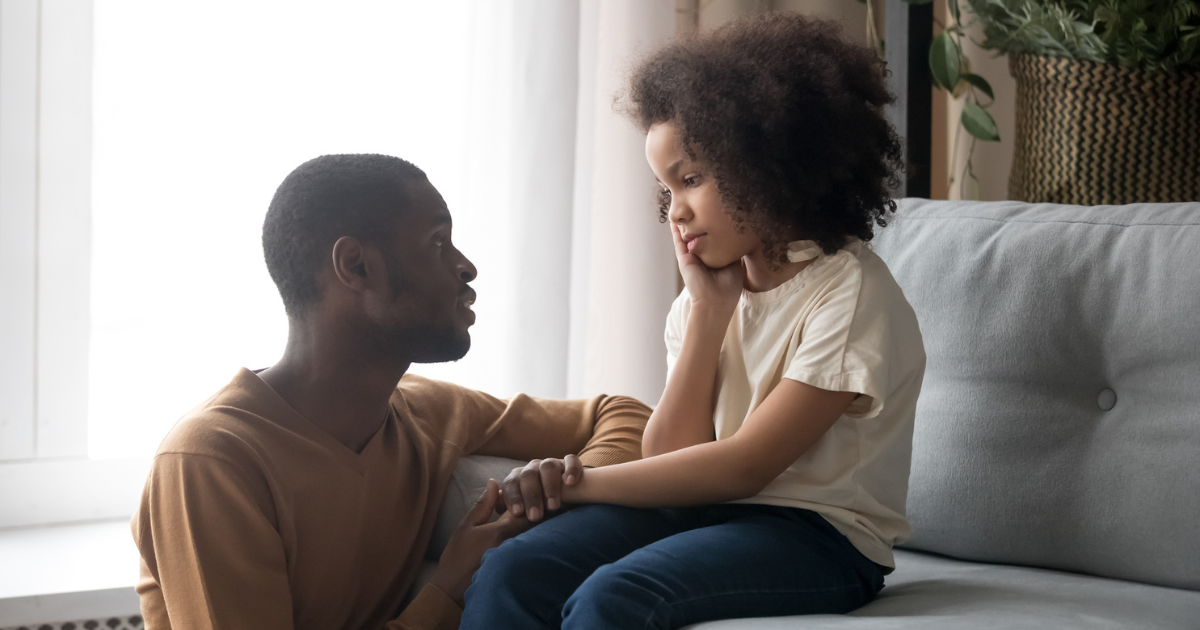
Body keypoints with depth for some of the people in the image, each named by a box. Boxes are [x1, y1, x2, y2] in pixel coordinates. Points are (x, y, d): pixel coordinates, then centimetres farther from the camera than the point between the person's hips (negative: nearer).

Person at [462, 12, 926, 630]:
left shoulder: (851, 295, -10)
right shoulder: (711, 291, 12)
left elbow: (743, 466, -14)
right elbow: (668, 458, 2)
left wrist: (574, 482, -11)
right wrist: (708, 308, -4)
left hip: (814, 533, -6)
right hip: (705, 509, 6)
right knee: (508, 574, -20)